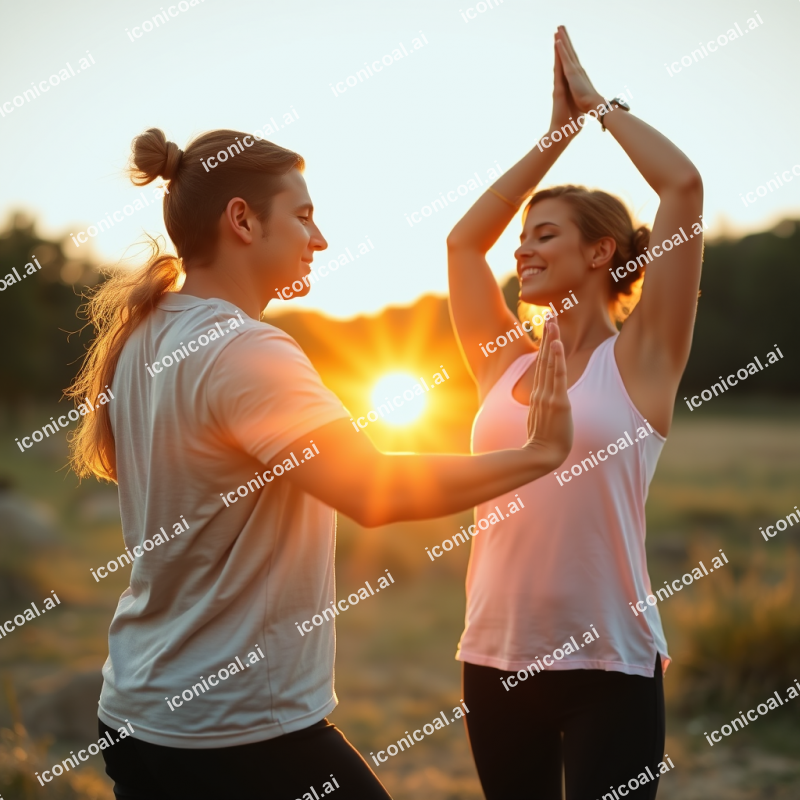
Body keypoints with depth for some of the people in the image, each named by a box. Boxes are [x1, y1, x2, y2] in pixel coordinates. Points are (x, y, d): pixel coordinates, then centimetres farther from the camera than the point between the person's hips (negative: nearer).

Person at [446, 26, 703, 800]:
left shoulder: (639, 359, -4)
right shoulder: (505, 362, 8)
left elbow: (683, 185, -10)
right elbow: (463, 240, 12)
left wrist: (595, 99, 3)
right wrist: (558, 131, 15)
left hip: (607, 666, -4)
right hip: (495, 660, 5)